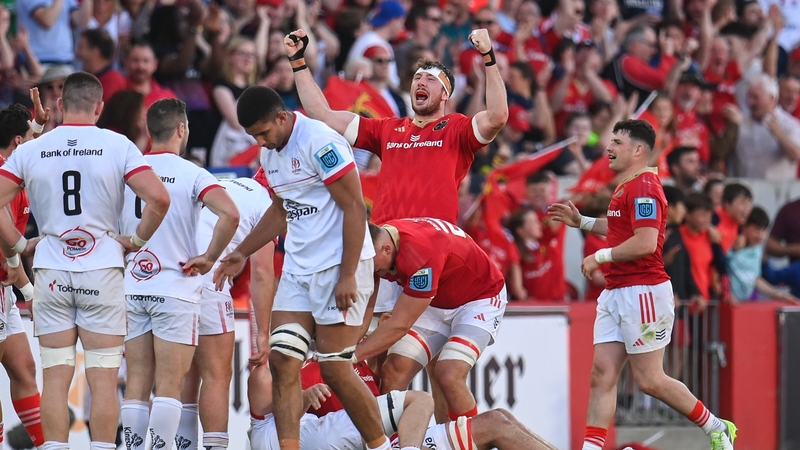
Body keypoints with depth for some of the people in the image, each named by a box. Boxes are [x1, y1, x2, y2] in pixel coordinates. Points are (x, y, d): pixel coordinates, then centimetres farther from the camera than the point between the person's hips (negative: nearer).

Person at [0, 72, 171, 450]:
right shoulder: (117, 146, -3)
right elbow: (159, 198, -11)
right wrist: (136, 240, 2)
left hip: (50, 270, 1)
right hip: (102, 268, -1)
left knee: (55, 377, 5)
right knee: (103, 377, 1)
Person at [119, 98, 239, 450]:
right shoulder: (191, 174, -7)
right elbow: (230, 214, -21)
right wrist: (209, 258, -10)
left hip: (132, 288, 4)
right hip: (175, 289, -4)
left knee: (137, 384, 7)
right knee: (169, 387, -4)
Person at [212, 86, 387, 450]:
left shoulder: (321, 143, -17)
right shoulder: (270, 153, 11)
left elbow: (355, 208, -17)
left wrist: (348, 276, -20)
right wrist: (241, 253, 24)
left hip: (339, 268, -8)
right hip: (297, 270, 9)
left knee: (335, 370, -7)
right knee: (282, 362, -3)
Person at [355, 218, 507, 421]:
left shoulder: (422, 253, -38)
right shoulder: (379, 240, -16)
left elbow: (399, 326, -33)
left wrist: (351, 355, -32)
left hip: (479, 298, -7)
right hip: (436, 303, 7)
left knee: (449, 376, -25)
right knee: (394, 371, -10)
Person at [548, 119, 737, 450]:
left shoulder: (643, 187, -15)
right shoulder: (627, 187, 18)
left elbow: (645, 242, -25)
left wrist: (600, 257, -15)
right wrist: (581, 221, 25)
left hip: (643, 293, -10)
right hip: (616, 294, 10)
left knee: (649, 380, -4)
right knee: (602, 374, 0)